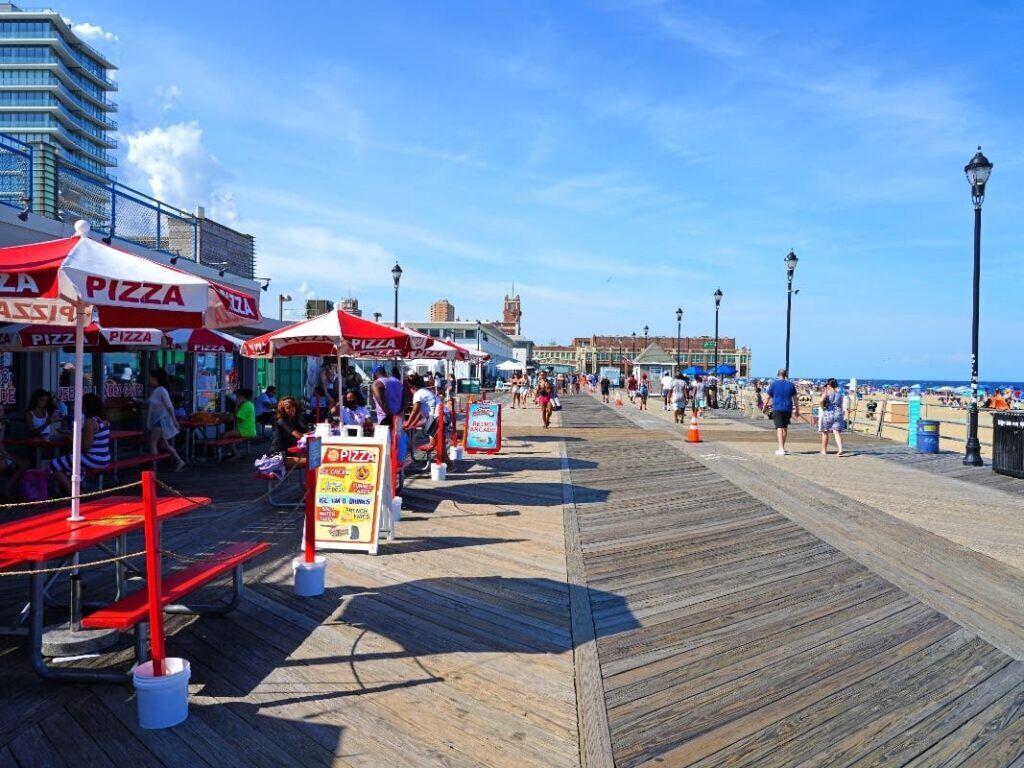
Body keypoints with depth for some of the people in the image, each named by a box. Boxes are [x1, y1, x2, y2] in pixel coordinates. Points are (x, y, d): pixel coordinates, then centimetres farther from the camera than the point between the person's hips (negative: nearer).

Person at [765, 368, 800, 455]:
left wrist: (764, 406, 17)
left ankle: (781, 449, -17)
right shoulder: (790, 384, 7)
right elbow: (795, 399, 9)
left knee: (779, 428, -7)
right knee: (785, 428, 16)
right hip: (788, 409, 3)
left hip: (777, 409, -3)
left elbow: (768, 397, 3)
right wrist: (797, 410, 15)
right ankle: (782, 447, 28)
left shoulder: (774, 384, -1)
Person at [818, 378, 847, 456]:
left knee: (825, 432, 11)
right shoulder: (839, 394, 11)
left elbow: (822, 400, -24)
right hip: (838, 414, 4)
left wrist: (822, 408, -8)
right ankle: (840, 450, -19)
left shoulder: (827, 392, -5)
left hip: (827, 413, -4)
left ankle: (824, 450, 19)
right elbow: (841, 406, 15)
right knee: (837, 432, -2)